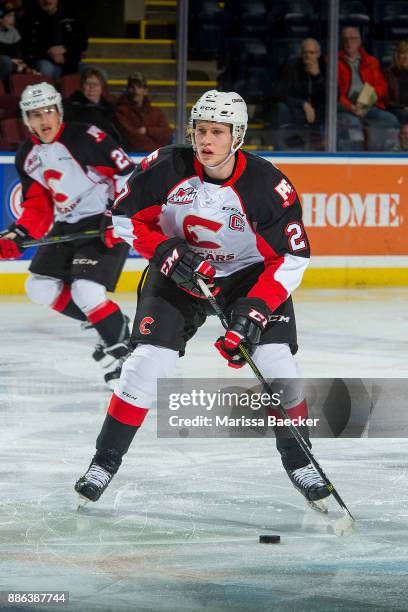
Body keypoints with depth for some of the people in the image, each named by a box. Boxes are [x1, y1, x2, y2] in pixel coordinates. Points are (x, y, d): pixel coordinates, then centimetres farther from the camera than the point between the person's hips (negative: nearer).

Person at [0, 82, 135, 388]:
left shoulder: (86, 138, -17)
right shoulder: (27, 156, 6)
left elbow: (128, 174, -17)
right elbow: (38, 206, 10)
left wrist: (117, 216, -22)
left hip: (105, 224, -9)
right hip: (67, 226, 9)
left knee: (86, 291, -21)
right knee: (41, 288, 4)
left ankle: (120, 345, -1)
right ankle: (105, 324, 17)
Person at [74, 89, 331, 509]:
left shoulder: (268, 187, -24)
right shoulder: (166, 168, -21)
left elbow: (291, 258, -18)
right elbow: (126, 218, -7)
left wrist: (254, 310, -28)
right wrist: (166, 253, -22)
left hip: (251, 274, -1)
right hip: (177, 270, 1)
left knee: (276, 360, -15)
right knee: (148, 361, -13)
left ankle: (299, 463, 4)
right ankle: (105, 462, 0)